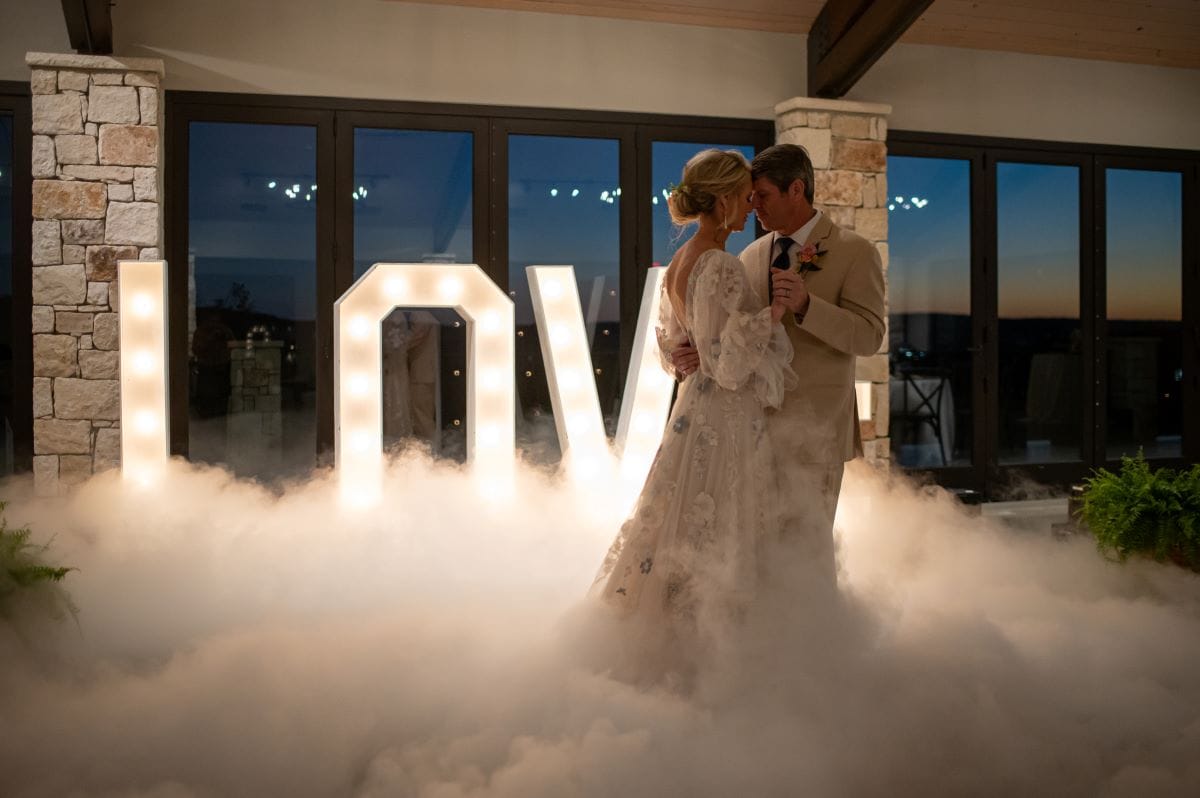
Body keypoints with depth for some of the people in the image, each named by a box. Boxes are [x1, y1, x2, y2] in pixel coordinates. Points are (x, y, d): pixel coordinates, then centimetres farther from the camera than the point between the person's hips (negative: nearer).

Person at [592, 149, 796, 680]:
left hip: (694, 409, 9)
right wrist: (778, 308, -18)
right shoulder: (721, 267, -20)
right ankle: (692, 661, 15)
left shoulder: (679, 263, 8)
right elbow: (730, 361, -22)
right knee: (716, 542, 2)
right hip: (726, 419, -9)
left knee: (685, 531, 18)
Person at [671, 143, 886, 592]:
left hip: (813, 424, -5)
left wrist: (805, 305, -27)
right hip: (755, 420, 5)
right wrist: (700, 354, -13)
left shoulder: (855, 252, -4)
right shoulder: (751, 256, 10)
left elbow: (869, 336, -13)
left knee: (806, 542, 0)